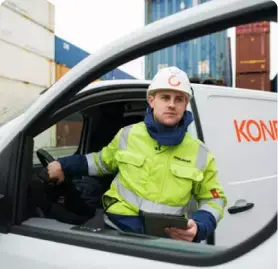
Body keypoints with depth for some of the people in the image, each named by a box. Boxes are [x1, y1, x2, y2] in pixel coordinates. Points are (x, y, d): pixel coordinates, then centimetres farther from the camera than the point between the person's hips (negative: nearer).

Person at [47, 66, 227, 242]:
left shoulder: (200, 153, 3)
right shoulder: (127, 135, 6)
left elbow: (214, 199, 12)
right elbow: (103, 161, 25)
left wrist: (198, 227, -8)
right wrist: (64, 166, 18)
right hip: (118, 229, -1)